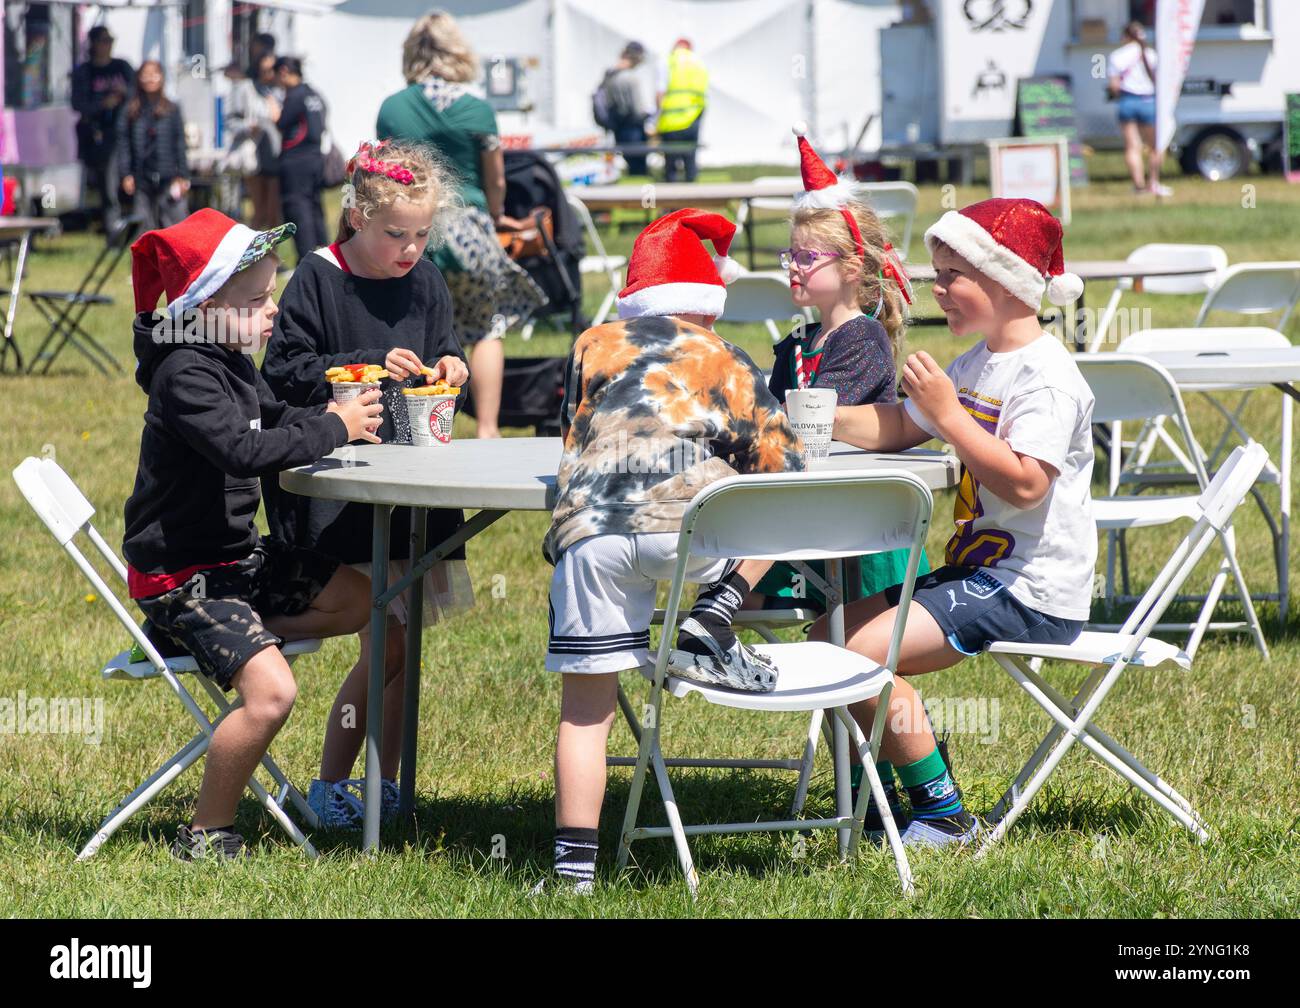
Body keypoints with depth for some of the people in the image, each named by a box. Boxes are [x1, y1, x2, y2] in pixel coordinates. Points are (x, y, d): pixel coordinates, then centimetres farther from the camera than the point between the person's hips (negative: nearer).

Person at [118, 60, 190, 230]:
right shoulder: (131, 111, 5)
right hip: (142, 181, 1)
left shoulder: (171, 110, 3)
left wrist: (182, 176, -2)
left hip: (168, 179, -1)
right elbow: (123, 144, 4)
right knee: (144, 225, 4)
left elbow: (180, 145, 3)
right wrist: (126, 174, -3)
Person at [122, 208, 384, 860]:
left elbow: (276, 420, 25)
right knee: (271, 691, -25)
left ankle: (218, 636, 7)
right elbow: (243, 451, -33)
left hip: (234, 554, 10)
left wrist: (337, 415, 4)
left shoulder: (232, 362, 9)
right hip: (178, 574, -10)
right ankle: (206, 834, -10)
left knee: (353, 600, 14)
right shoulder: (184, 375, -21)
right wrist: (334, 429, -24)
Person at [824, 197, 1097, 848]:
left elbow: (1025, 484, -28)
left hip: (1032, 593, -10)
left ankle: (944, 818, -10)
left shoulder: (1047, 374, -17)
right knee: (828, 636, 10)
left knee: (860, 652, -20)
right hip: (975, 571, 10)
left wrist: (949, 416, -24)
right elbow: (892, 429, 18)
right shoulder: (977, 365, 14)